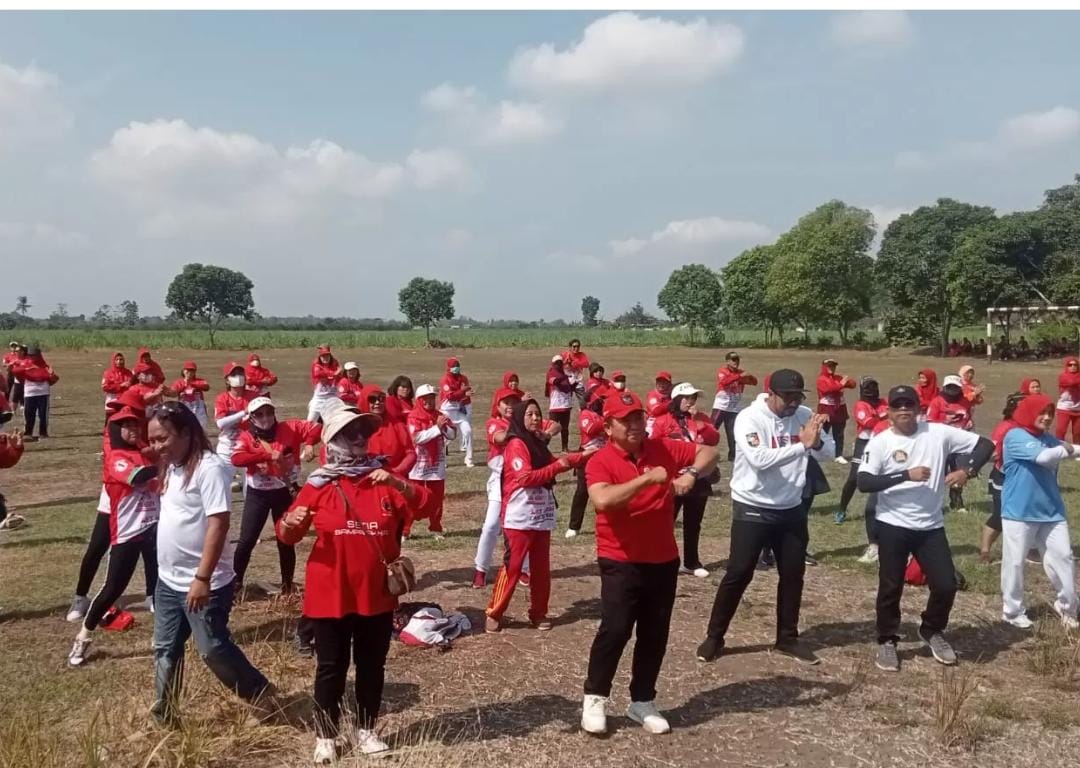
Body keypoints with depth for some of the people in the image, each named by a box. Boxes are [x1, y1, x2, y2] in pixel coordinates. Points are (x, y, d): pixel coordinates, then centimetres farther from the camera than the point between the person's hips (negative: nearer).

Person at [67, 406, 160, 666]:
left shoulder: (146, 452, 12)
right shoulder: (115, 458, -10)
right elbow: (137, 477, -29)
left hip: (154, 527, 5)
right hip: (126, 534, -5)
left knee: (160, 582, 9)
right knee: (113, 589, -1)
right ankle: (83, 639, 15)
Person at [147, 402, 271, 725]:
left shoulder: (209, 467, -20)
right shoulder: (172, 467, 8)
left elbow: (218, 523, -25)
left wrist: (202, 578, -27)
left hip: (203, 583, -8)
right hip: (168, 580, 9)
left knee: (213, 649, 2)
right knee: (165, 649, 16)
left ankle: (263, 697, 22)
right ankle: (163, 717, 31)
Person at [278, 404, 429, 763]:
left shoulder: (383, 479, 2)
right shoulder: (318, 485, -4)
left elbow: (421, 502, -9)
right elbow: (287, 536, -1)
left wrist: (396, 483, -26)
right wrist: (290, 523, -25)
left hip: (377, 594, 3)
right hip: (331, 595, -2)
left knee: (372, 666, 13)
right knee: (331, 668, 7)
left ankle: (365, 730, 29)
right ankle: (325, 736, 20)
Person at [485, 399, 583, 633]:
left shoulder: (538, 443, 15)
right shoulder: (516, 444, -11)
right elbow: (526, 477, -21)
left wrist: (581, 456, 7)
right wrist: (557, 466, -22)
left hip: (542, 517, 8)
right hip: (520, 519, -8)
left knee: (541, 568, 12)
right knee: (512, 567, -5)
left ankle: (538, 613, 23)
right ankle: (494, 614, 5)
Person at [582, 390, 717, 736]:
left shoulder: (664, 449, 1)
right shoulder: (600, 462, -13)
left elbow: (708, 452, 9)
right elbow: (602, 500, -31)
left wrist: (692, 474, -11)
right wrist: (647, 478, -29)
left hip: (663, 560, 5)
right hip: (621, 562, -5)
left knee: (655, 634, 11)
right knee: (615, 629, -10)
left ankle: (642, 702, 26)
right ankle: (594, 699, 10)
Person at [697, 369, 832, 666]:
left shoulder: (804, 415, -2)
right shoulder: (749, 418, -18)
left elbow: (829, 453, -2)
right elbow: (760, 459, -30)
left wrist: (817, 442, -25)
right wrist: (803, 445, -32)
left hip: (791, 509, 5)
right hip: (752, 509, -5)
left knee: (793, 575, 13)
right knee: (738, 575, -1)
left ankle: (787, 639, 29)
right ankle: (714, 637, 14)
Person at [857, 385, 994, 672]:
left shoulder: (938, 433, -3)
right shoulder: (880, 442, -9)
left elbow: (985, 445, 1)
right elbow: (864, 482, -19)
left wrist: (967, 470, -16)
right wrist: (907, 475, -26)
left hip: (931, 527, 2)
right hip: (893, 526, -2)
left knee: (946, 584, 4)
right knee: (891, 586, 6)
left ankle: (932, 631, 31)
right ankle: (887, 641, 26)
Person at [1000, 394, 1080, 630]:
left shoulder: (1048, 438, 13)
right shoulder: (1015, 436, -12)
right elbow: (1044, 456, -23)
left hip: (1051, 511, 6)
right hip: (1019, 512, -6)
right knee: (1014, 562, 3)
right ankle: (1013, 611, 18)